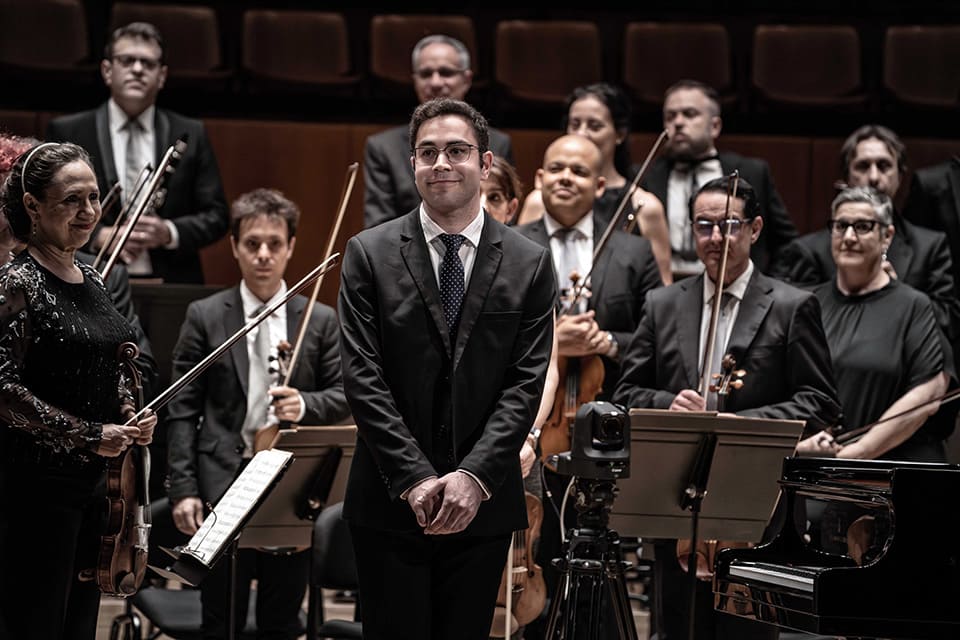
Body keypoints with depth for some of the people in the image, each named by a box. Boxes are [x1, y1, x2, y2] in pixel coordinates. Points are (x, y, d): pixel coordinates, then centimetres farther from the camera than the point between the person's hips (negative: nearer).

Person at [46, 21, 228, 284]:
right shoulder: (67, 133, 7)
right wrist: (99, 237, -12)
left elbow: (216, 215, 10)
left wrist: (169, 232, -8)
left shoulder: (191, 135, 11)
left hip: (172, 290, 1)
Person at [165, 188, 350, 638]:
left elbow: (344, 397, 6)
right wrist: (183, 489, -7)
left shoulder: (320, 321, 7)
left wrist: (305, 405, -16)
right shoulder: (205, 317, 3)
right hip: (223, 483, -1)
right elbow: (182, 411, 1)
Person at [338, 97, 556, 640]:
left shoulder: (530, 264, 4)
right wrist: (415, 479, -14)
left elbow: (526, 382, -2)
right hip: (391, 502, -1)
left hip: (484, 504, 1)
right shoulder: (369, 254, 1)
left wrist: (474, 477, -14)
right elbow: (364, 378, -5)